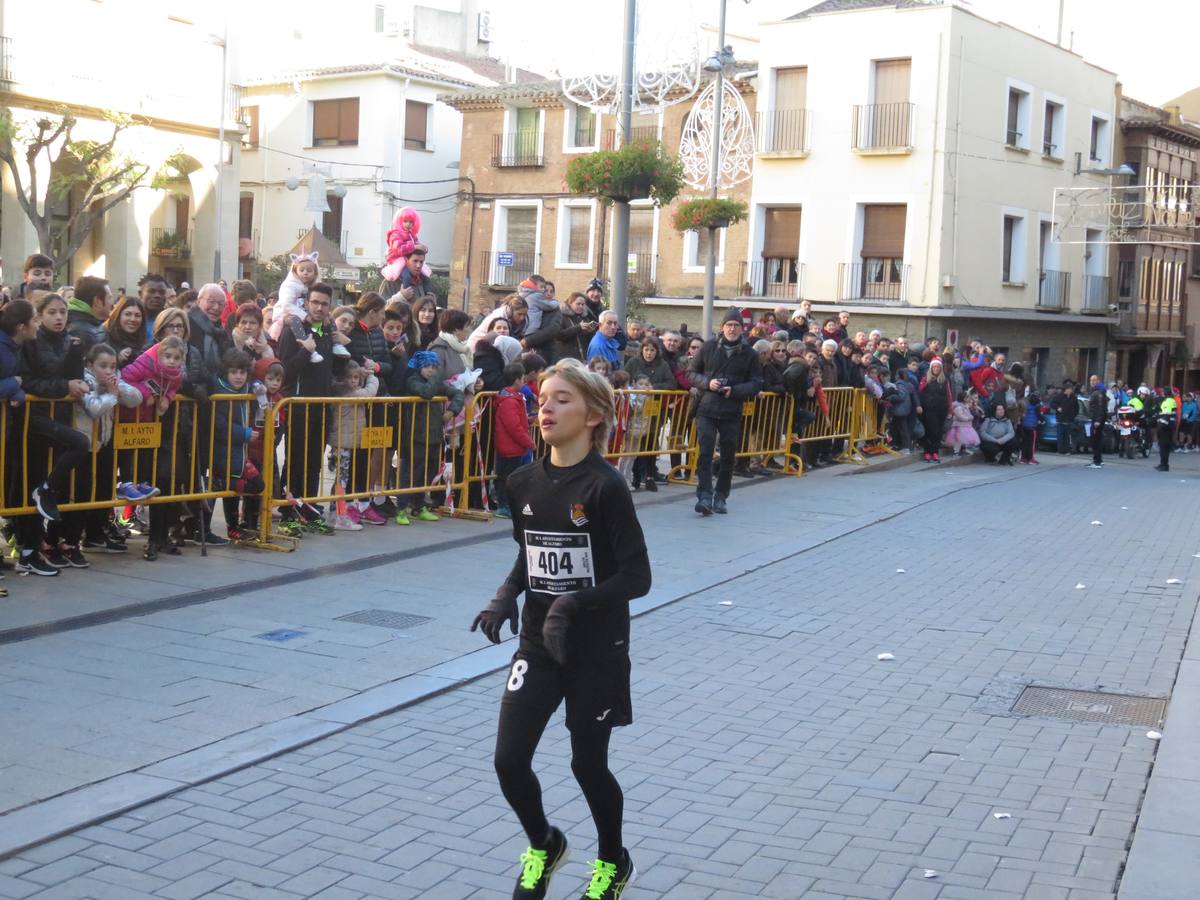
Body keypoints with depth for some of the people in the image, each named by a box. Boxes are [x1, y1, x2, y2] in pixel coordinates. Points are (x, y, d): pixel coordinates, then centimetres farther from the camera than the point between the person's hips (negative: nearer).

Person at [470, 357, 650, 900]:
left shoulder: (605, 487, -17)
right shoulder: (523, 482, 0)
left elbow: (637, 578, -17)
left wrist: (575, 603, -29)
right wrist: (504, 598, -5)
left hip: (596, 651, -4)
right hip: (537, 645, 5)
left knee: (588, 765, 9)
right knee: (509, 761, 0)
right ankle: (544, 846, 32)